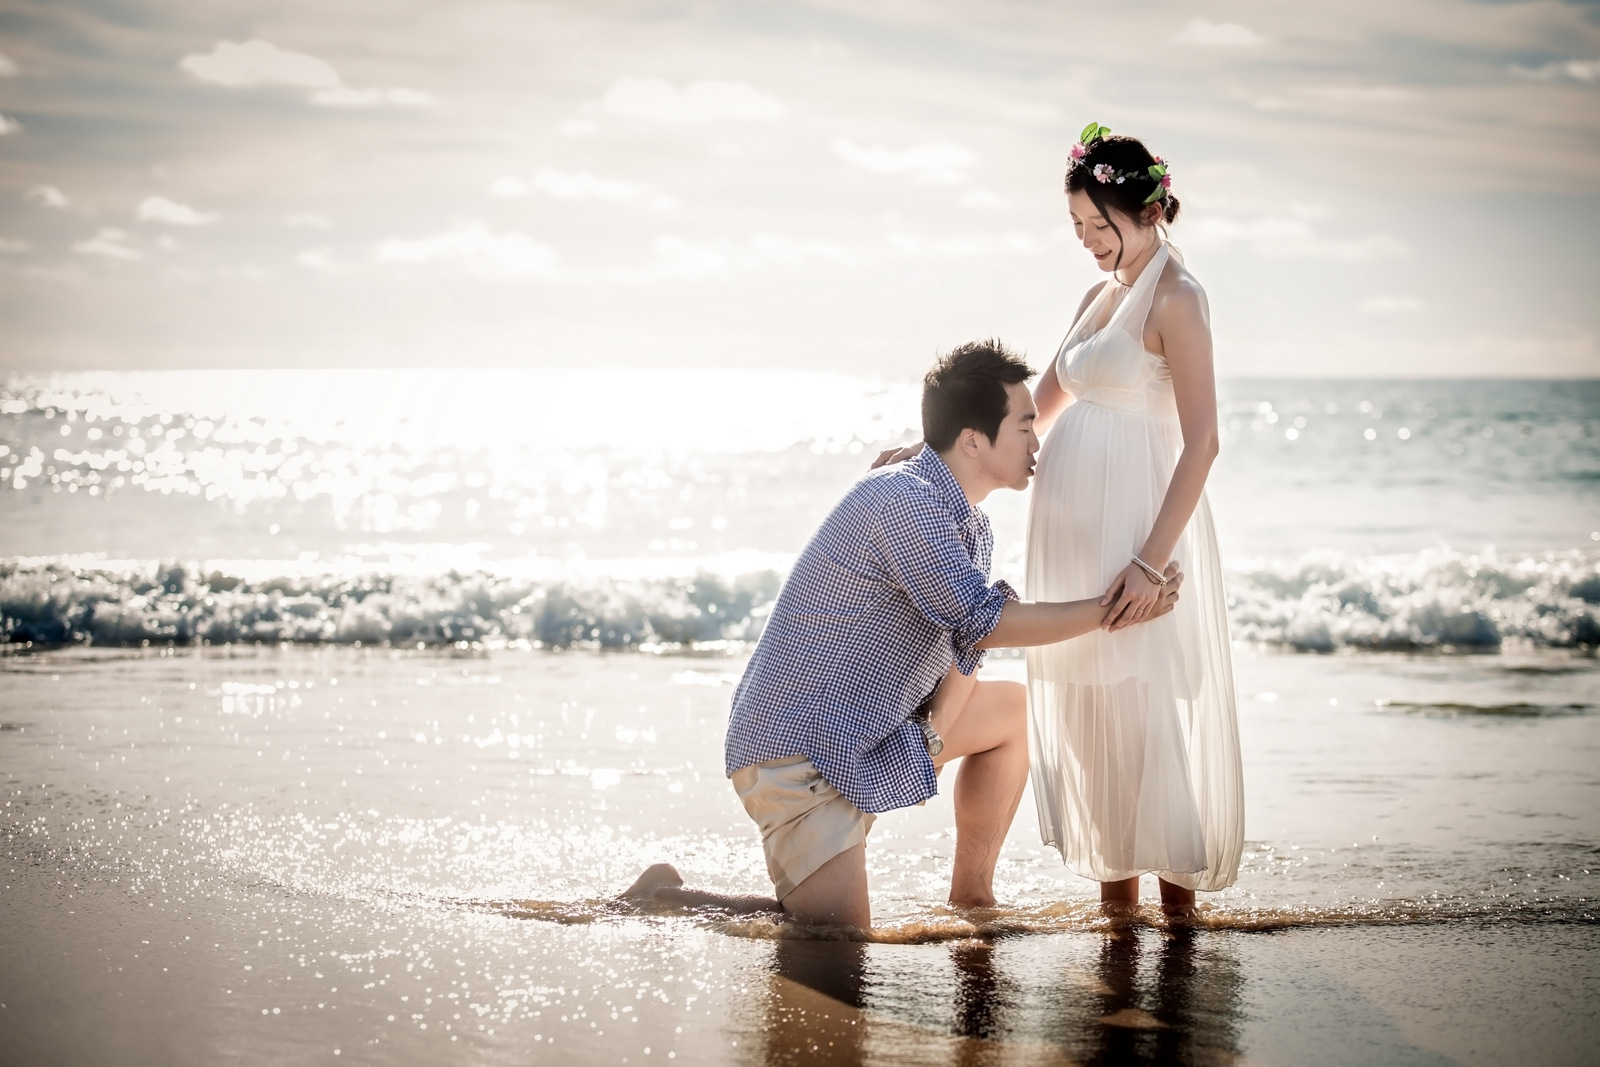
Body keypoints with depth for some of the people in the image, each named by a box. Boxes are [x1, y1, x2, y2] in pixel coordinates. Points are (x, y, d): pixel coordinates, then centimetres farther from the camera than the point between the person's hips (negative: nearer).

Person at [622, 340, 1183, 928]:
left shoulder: (969, 525, 11)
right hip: (798, 747, -10)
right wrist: (1115, 609, -18)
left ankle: (971, 897, 21)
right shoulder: (904, 501, -21)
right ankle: (661, 899, 1)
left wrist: (932, 738, -7)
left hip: (872, 732, 10)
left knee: (1011, 707, 17)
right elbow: (983, 621, -22)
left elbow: (965, 641, 9)